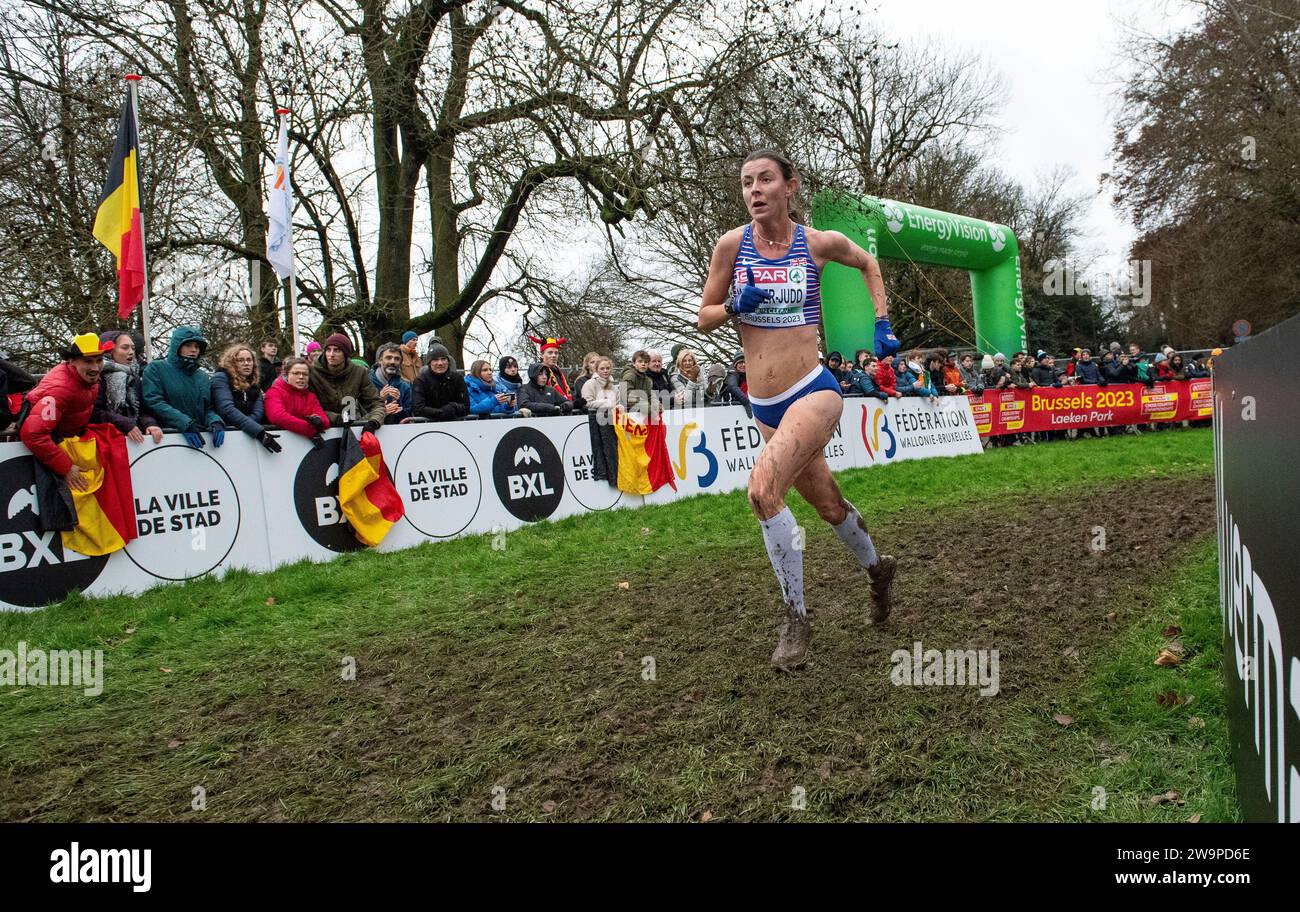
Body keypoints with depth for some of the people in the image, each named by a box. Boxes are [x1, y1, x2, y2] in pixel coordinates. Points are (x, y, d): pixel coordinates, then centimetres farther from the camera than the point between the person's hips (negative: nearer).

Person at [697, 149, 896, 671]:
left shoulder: (819, 243, -4)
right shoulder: (732, 244, -1)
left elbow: (868, 263, 17)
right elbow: (704, 318, 6)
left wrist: (881, 324, 8)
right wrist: (733, 305, -15)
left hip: (813, 392, -4)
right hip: (764, 406, 4)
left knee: (763, 489, -27)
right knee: (827, 505, 19)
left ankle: (796, 620, -11)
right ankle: (877, 569, 49)